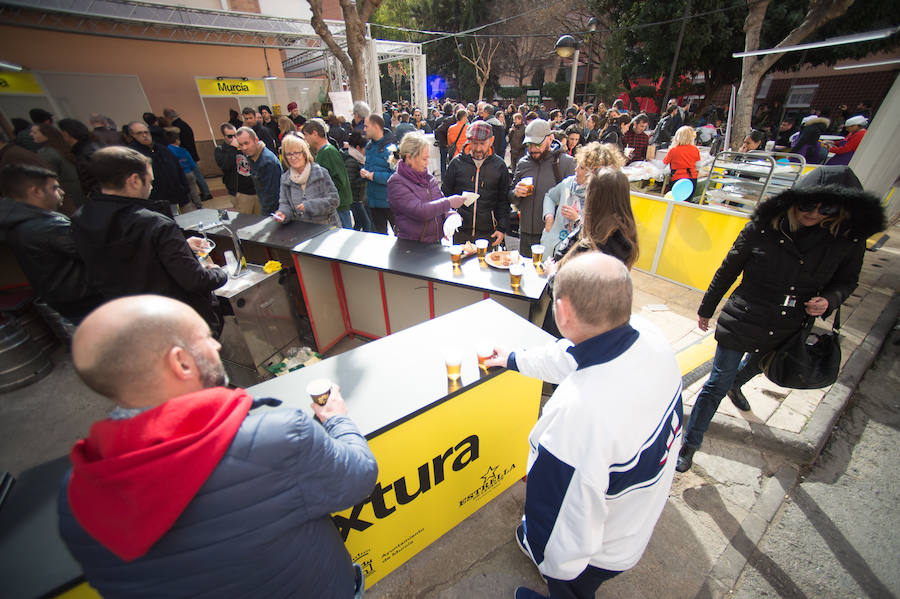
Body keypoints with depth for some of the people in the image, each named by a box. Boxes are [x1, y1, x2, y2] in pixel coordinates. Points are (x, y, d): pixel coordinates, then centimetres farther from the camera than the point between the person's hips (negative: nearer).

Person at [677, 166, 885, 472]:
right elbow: (728, 271, -6)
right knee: (717, 385, 2)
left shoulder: (849, 239, -8)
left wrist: (829, 299, -15)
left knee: (756, 366, 32)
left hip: (786, 331, 4)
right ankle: (689, 445, 18)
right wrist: (706, 308, 3)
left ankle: (735, 385, 67)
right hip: (742, 322, -3)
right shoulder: (763, 226, -16)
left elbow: (846, 281, 9)